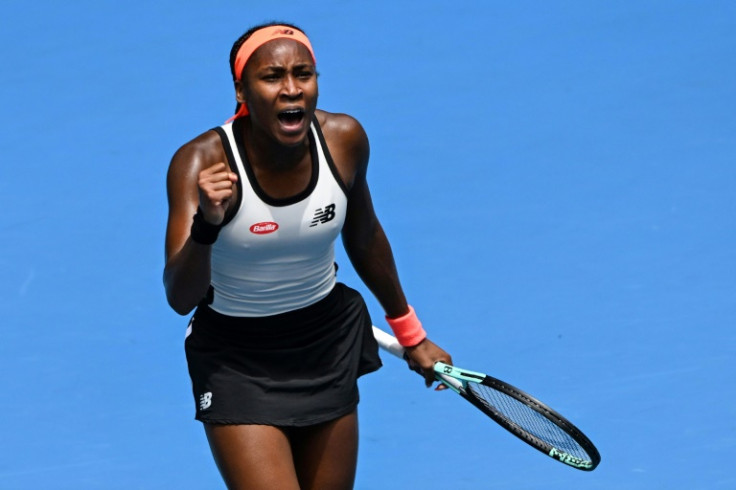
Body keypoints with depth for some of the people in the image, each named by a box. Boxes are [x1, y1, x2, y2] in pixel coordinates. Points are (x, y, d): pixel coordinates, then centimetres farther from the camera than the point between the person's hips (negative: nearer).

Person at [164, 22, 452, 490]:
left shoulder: (344, 139, -12)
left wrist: (409, 332, 18)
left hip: (328, 346, 4)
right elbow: (180, 298, -30)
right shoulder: (201, 162, -23)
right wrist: (206, 225, -48)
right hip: (236, 359, -4)